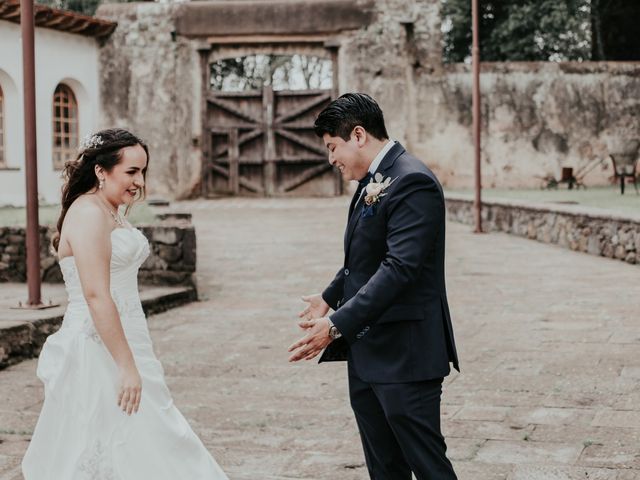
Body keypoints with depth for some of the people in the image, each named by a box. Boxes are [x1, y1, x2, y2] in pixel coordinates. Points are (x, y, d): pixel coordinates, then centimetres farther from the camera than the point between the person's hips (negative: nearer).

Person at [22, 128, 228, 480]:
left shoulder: (111, 213, 15)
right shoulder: (89, 213, -16)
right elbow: (96, 295, -23)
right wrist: (127, 367, -23)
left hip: (118, 346, 10)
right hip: (99, 354, -10)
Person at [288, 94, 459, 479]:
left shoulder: (412, 181, -17)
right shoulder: (372, 182, 13)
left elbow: (400, 267, -26)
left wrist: (338, 324, -29)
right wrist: (329, 297, 37)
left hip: (403, 355, -10)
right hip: (366, 355, 10)